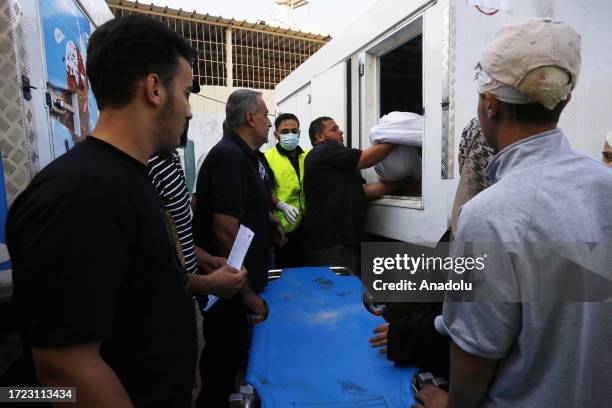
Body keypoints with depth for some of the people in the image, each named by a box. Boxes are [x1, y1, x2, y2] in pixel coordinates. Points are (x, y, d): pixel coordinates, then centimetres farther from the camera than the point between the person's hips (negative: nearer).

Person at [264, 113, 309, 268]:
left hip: (308, 223, 5)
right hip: (283, 225, -4)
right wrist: (281, 206, -21)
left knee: (305, 267, 17)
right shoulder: (268, 157, -4)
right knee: (283, 269, 9)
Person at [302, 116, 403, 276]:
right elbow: (367, 158, -10)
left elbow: (364, 191, 11)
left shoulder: (342, 166, 22)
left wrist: (398, 182, 4)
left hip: (346, 242, 10)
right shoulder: (323, 152, -7)